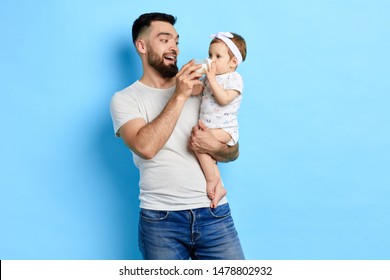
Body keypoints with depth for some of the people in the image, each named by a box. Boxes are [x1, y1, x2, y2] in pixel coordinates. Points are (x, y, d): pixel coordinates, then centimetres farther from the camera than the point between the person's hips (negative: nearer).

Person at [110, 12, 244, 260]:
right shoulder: (125, 99, 2)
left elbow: (233, 151, 13)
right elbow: (145, 146, -16)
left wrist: (214, 147, -9)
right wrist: (179, 96, -13)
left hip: (214, 213, 3)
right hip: (160, 219, -2)